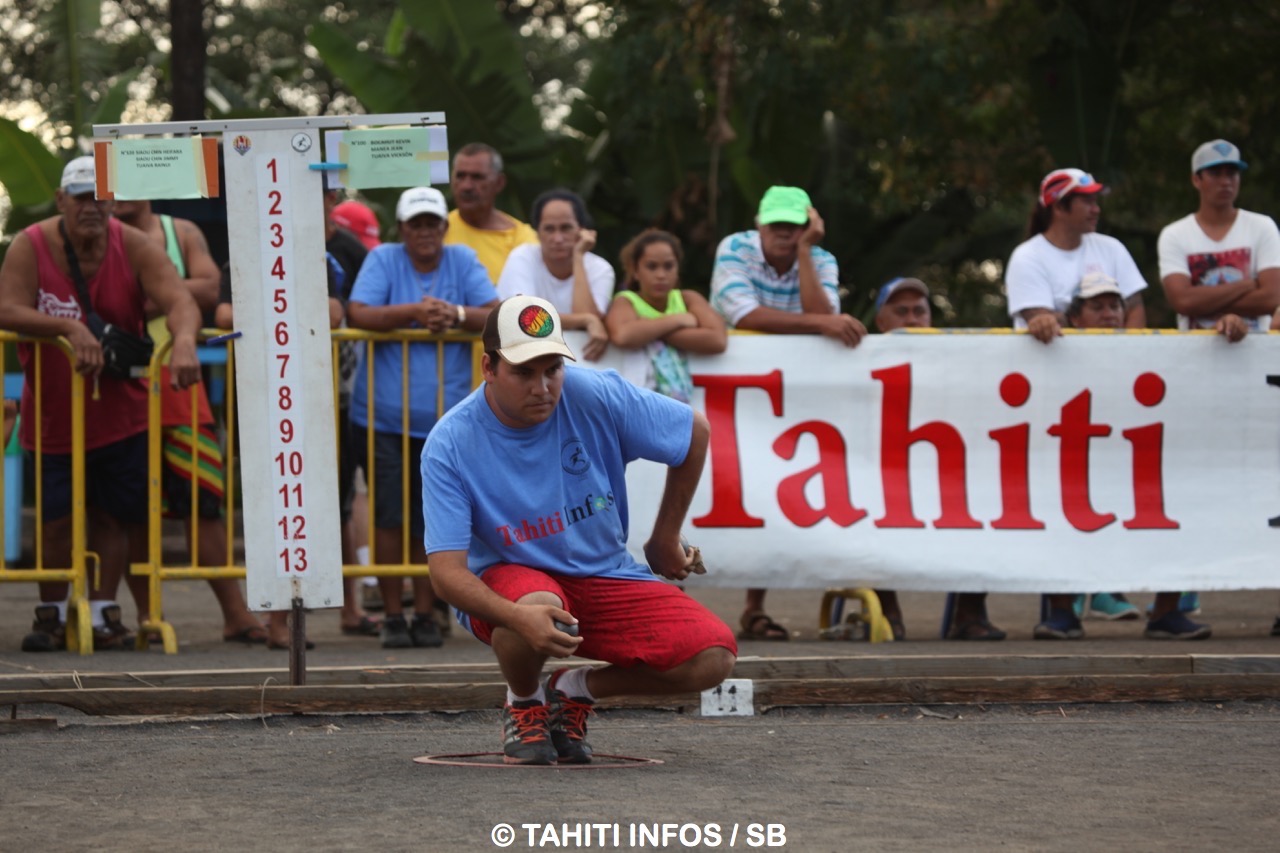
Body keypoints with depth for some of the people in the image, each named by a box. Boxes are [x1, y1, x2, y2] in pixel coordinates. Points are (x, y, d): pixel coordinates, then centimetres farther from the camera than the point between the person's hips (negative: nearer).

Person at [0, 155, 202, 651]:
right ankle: (52, 614, 18)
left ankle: (102, 613, 20)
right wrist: (70, 329, -34)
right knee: (56, 520, -1)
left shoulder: (134, 248, -8)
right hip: (53, 414, -1)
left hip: (122, 415, 2)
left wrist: (183, 342, -42)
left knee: (116, 517, 6)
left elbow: (180, 301, -20)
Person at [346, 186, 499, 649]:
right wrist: (414, 311, -21)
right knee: (390, 518, -5)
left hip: (444, 419, 1)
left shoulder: (463, 261, 7)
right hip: (383, 417, -1)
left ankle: (425, 614, 13)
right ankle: (393, 615, 5)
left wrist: (456, 314, -21)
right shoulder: (383, 260, 2)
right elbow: (357, 314, -11)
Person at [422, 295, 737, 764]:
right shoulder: (450, 445, -18)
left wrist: (666, 537, 11)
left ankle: (574, 690, 8)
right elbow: (447, 569, -23)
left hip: (606, 577, 3)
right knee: (539, 611, -41)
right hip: (506, 581, -3)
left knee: (713, 656, -19)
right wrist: (516, 618, -43)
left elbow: (695, 430, 3)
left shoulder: (596, 397, -14)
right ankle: (524, 704, -3)